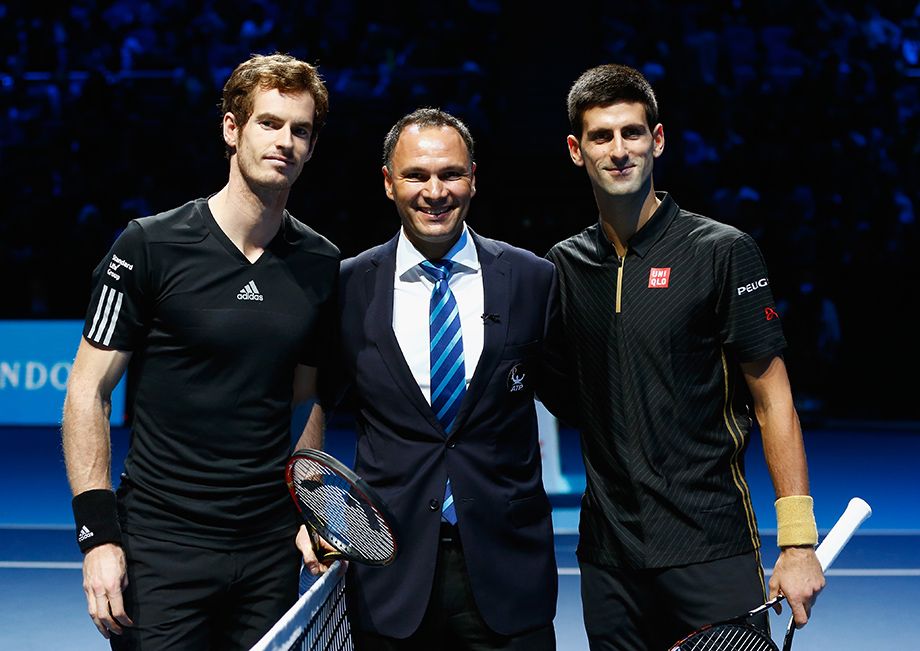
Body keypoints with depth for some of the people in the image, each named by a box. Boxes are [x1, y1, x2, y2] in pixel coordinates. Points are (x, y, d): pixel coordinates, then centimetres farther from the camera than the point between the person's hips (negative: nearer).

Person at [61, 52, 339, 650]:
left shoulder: (321, 264, 5)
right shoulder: (151, 246, -7)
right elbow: (87, 392, -5)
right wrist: (98, 533, -11)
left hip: (270, 546, 4)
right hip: (162, 544, -4)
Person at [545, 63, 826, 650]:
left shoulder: (722, 251, -5)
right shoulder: (563, 264, 7)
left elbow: (773, 400, -5)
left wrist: (798, 542, -11)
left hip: (711, 551, -4)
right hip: (607, 554, 4)